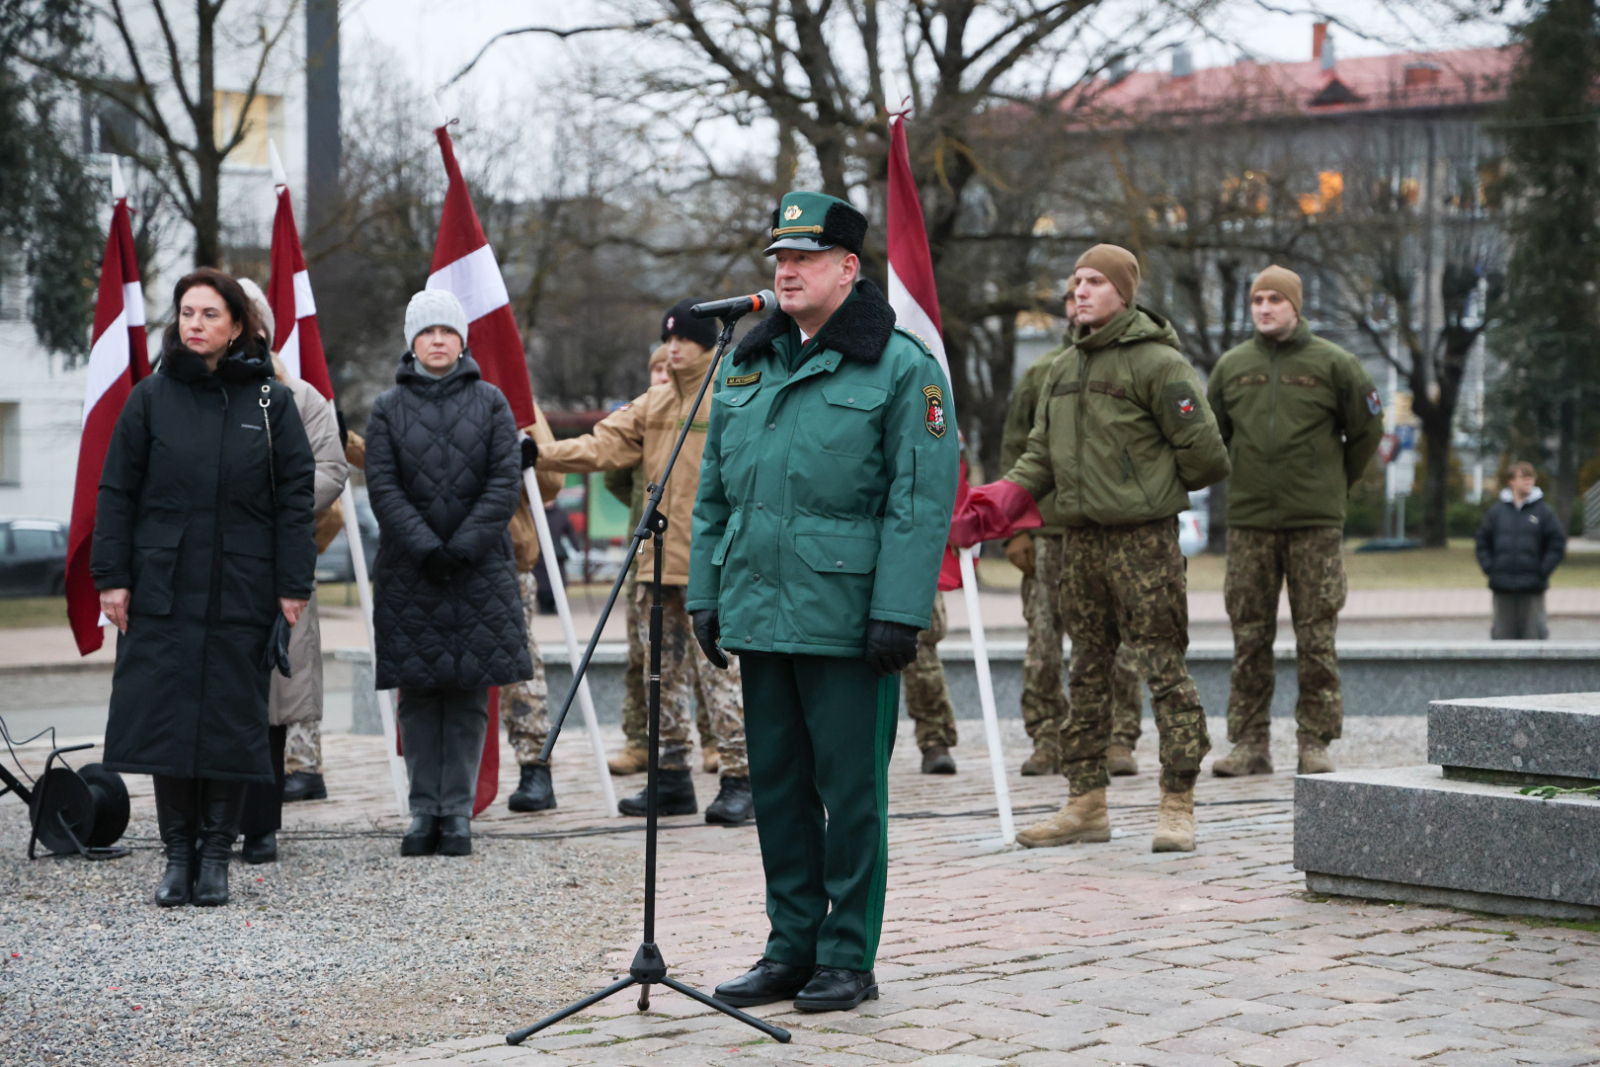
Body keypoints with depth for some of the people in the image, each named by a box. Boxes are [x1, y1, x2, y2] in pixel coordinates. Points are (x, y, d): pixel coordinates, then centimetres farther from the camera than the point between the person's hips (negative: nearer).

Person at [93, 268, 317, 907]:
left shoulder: (272, 400, 3)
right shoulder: (151, 398, 5)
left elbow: (296, 498, 2)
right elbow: (117, 492, 5)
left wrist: (293, 587, -3)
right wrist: (111, 577, -1)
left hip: (242, 591, -1)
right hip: (163, 588, 1)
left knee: (232, 721, 1)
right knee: (166, 717, 0)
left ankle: (216, 853, 12)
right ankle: (177, 853, 10)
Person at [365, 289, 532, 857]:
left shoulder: (491, 404, 8)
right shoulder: (388, 409, 7)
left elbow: (506, 480, -1)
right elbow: (383, 487, -2)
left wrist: (463, 546, -11)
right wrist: (425, 547, -14)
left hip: (480, 570, 0)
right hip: (408, 572, 0)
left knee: (469, 696, -1)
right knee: (418, 695, 1)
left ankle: (458, 811, 4)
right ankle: (424, 811, 7)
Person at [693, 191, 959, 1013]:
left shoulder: (901, 367, -5)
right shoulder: (747, 366, 15)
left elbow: (923, 501, -10)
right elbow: (713, 491, 19)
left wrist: (899, 614, -16)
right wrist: (706, 595, 11)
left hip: (847, 622, -6)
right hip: (759, 616, 6)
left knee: (850, 791, 0)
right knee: (777, 785, 11)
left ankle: (848, 958, 9)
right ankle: (790, 949, 21)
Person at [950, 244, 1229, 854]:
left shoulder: (1157, 362, -9)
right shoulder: (1063, 369, 16)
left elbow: (1202, 450, -10)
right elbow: (1040, 458, 16)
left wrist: (1155, 490, 5)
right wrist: (990, 511, 1)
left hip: (1143, 535, -8)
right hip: (1080, 536, 8)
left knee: (1163, 666, -6)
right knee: (1087, 670, 10)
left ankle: (1177, 808, -3)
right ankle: (1086, 804, 16)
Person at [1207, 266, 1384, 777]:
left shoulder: (1333, 363, 1)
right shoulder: (1231, 366, 9)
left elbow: (1367, 430, 9)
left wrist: (1336, 484, 12)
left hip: (1316, 523, -2)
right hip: (1248, 523, 3)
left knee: (1317, 639, -1)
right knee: (1249, 637, 3)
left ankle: (1316, 742, 5)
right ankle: (1249, 743, 7)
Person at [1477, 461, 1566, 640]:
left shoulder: (1543, 512, 2)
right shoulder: (1496, 512, 7)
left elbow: (1557, 544, 2)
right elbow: (1483, 543, 12)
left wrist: (1543, 571, -6)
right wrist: (1489, 568, 0)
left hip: (1532, 589, -2)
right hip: (1502, 588, 2)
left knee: (1533, 632, -1)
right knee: (1503, 632, 5)